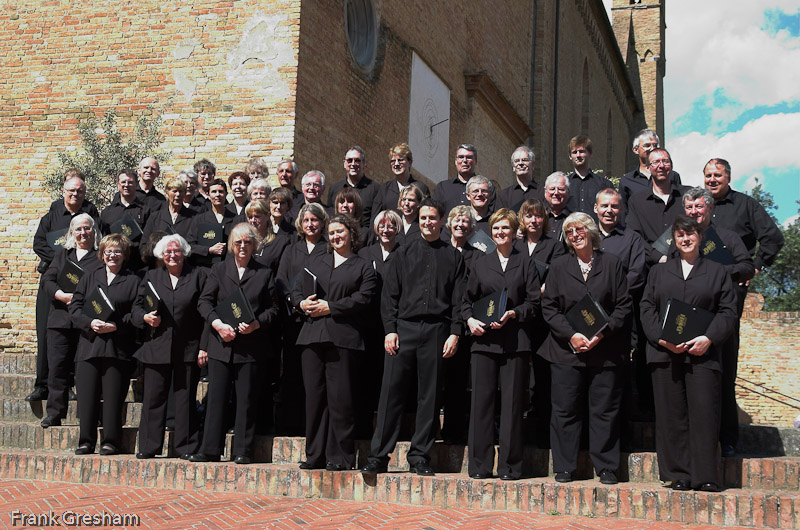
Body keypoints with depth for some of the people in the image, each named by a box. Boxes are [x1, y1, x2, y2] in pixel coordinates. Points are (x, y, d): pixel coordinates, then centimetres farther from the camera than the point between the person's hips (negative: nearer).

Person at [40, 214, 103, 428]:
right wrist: (63, 296, -9)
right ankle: (54, 413, 6)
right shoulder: (62, 254, 20)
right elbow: (47, 279, 10)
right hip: (60, 320, 4)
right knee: (57, 366, 0)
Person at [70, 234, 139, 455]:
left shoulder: (133, 281, 8)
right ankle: (86, 441, 6)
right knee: (87, 395, -1)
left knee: (113, 396, -4)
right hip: (89, 344, 3)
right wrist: (90, 323, -9)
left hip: (118, 348, -3)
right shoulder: (89, 278, 17)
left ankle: (110, 441, 3)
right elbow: (74, 308, 9)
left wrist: (116, 326, -13)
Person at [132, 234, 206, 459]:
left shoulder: (198, 275, 6)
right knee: (153, 398, 3)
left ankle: (186, 447, 10)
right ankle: (149, 447, 10)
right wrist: (145, 317, -9)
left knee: (185, 399, 3)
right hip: (156, 348, 2)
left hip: (188, 349, -2)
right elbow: (136, 307, 15)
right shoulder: (151, 276, 14)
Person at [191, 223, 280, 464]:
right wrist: (218, 324, -12)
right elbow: (204, 301, 4)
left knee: (246, 399, 2)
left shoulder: (265, 273, 8)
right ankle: (210, 450, 7)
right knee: (216, 397, 1)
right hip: (221, 344, 1)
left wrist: (256, 324, -12)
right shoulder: (219, 269, 11)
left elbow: (273, 309, 5)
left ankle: (243, 451, 9)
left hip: (251, 345, -1)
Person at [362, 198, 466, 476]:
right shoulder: (404, 254, 12)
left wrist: (455, 333, -5)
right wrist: (390, 329, -2)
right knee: (391, 391, -3)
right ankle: (378, 457, 2)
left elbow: (458, 299, 5)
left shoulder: (453, 257, 9)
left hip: (436, 331, 0)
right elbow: (389, 295, 9)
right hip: (404, 328, 1)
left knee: (429, 395, 3)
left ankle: (420, 456, 12)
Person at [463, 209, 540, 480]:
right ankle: (480, 465, 6)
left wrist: (512, 314, -12)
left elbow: (534, 302, 3)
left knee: (512, 402, -2)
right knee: (481, 399, -1)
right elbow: (467, 300, 17)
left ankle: (510, 465, 6)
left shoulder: (525, 262, 8)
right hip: (484, 339, 2)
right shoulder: (481, 263, 16)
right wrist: (470, 319, -2)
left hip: (514, 340, -2)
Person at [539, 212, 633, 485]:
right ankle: (564, 468, 11)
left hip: (604, 349, -1)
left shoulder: (612, 264, 6)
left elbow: (623, 306, 3)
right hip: (566, 349, 1)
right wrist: (570, 334, -10)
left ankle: (606, 468, 13)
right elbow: (548, 308, 4)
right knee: (565, 410, 2)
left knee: (605, 410, 2)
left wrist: (603, 332, -11)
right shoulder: (559, 266, 9)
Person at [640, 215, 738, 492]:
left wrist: (708, 338, -10)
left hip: (702, 353, -1)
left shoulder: (717, 272, 14)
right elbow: (647, 309, 9)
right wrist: (661, 338, -7)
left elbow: (727, 311, 6)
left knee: (704, 412, -8)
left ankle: (704, 477, -4)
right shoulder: (658, 272, 18)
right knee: (671, 414, 0)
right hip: (665, 353, 2)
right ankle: (677, 475, 6)